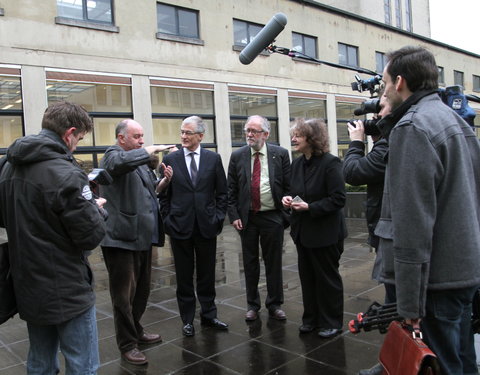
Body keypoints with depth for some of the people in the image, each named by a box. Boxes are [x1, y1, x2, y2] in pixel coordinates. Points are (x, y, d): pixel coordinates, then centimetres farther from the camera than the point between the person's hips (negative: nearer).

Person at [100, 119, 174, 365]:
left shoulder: (139, 161, 21)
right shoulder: (113, 156, -8)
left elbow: (150, 191, 26)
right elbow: (125, 161, -33)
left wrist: (164, 181, 7)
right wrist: (154, 149, -21)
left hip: (143, 237, 9)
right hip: (121, 238, -9)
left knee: (142, 290, 17)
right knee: (124, 294, 0)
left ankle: (136, 331, 34)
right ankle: (127, 344, 11)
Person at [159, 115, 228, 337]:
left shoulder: (213, 159, 2)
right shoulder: (170, 159, 1)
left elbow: (222, 192, 6)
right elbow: (164, 194, 4)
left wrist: (218, 217, -1)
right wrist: (168, 219, -1)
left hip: (207, 226, 1)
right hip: (180, 226, 0)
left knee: (207, 274, 12)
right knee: (184, 276, 9)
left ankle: (208, 315, 27)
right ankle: (188, 320, 22)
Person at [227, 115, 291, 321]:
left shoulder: (280, 154, -2)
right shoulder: (237, 156, 2)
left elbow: (288, 187, -1)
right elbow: (231, 190, 3)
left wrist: (287, 212, -9)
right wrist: (234, 216, -4)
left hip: (273, 217, -1)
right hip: (247, 217, 1)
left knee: (273, 262, 9)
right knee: (250, 263, 11)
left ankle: (274, 304, 25)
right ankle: (252, 304, 26)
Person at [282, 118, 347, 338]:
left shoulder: (330, 163, -16)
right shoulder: (297, 163, 7)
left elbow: (338, 199, -19)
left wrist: (310, 207, -25)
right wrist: (288, 199, -4)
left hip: (325, 232, -7)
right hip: (303, 231, 7)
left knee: (327, 277, 8)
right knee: (307, 276, 15)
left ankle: (331, 322, 24)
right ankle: (311, 318, 31)